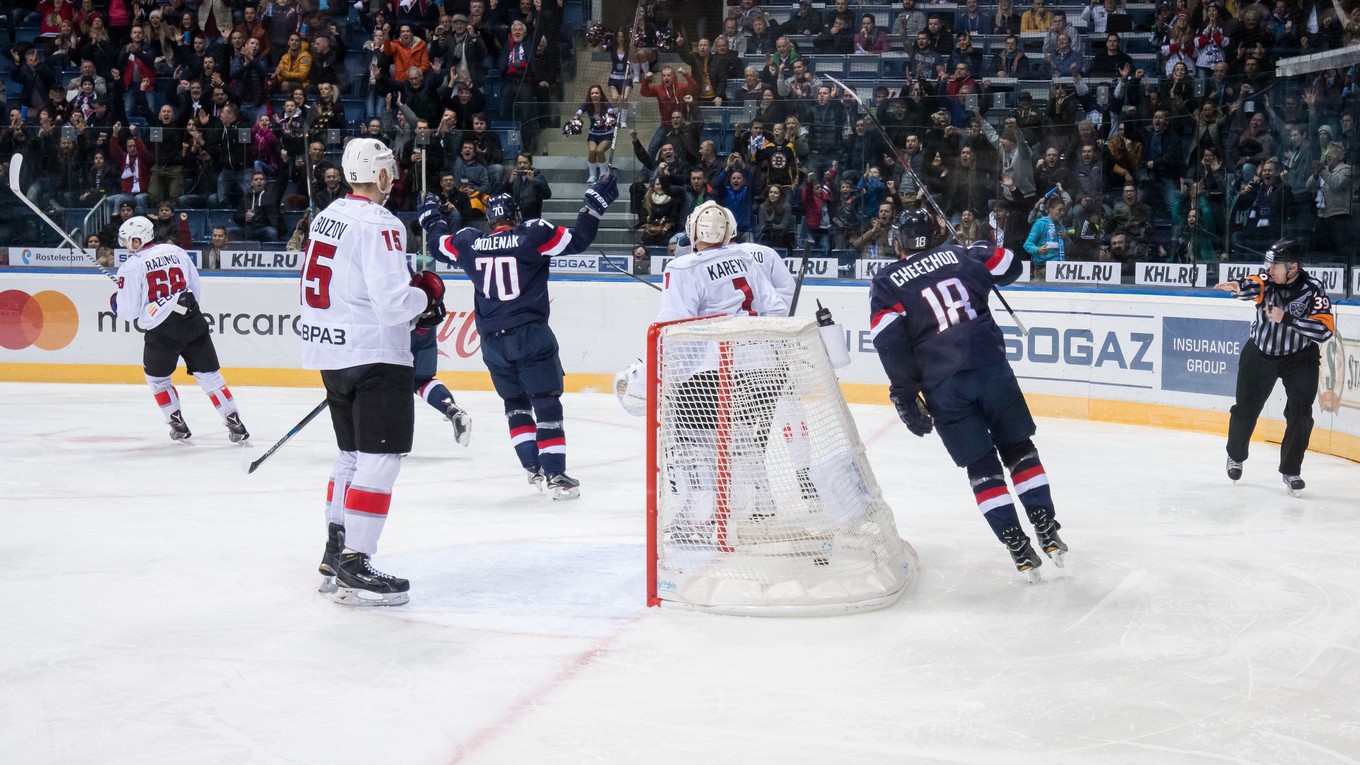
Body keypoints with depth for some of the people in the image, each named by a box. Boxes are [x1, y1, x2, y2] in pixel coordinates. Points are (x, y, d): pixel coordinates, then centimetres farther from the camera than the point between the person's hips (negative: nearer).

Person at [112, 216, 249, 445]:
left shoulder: (132, 266, -5)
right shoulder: (177, 252, 9)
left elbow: (128, 311, -4)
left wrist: (117, 303, 18)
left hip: (161, 331, -4)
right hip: (192, 321, 4)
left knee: (157, 379, 19)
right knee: (209, 375, 9)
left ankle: (179, 426, 19)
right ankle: (235, 423, 4)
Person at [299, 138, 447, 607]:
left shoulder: (328, 216, 11)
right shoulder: (379, 225, -17)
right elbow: (393, 304, -25)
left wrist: (411, 292, 15)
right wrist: (427, 292, -5)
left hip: (330, 352, 10)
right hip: (374, 356, -10)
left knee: (352, 453, 20)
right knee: (380, 459, -7)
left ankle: (336, 553, 27)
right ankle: (354, 568, -10)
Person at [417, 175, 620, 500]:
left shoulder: (469, 242, 7)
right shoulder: (533, 235, -4)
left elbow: (439, 245, 25)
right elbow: (578, 240, -6)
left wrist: (430, 218, 43)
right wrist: (595, 203, 2)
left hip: (492, 341, 4)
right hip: (530, 334, -4)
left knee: (515, 402, 20)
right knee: (547, 403, -2)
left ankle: (533, 467, 16)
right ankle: (554, 474, -9)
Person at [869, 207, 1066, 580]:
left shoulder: (886, 283, 6)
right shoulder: (961, 255, 13)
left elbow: (890, 342, -5)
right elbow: (1010, 265, 18)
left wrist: (906, 395, -3)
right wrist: (982, 252, 39)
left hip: (942, 385, -2)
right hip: (991, 366, 2)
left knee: (981, 464, 7)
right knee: (1018, 448, 17)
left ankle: (1018, 547, 2)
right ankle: (1048, 532, 12)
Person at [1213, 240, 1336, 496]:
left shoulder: (1312, 290, -19)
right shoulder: (1268, 279, -13)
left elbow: (1325, 330, -29)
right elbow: (1256, 287, -36)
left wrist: (1286, 318, -36)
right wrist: (1240, 286, -60)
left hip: (1300, 358, -2)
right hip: (1260, 353, 2)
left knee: (1300, 416, -9)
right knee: (1245, 410, 10)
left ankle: (1291, 470, 8)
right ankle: (1235, 456, 36)